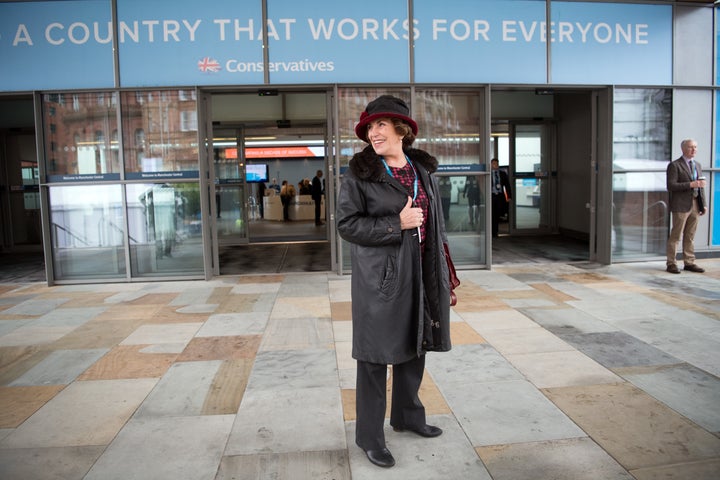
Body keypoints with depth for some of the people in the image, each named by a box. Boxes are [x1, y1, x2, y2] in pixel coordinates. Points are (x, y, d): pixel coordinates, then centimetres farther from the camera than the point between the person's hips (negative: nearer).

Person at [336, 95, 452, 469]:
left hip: (420, 275, 6)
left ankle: (407, 415, 39)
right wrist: (396, 224, -19)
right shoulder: (359, 173, -7)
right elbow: (346, 224, -11)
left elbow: (434, 222, 13)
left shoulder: (423, 170, 8)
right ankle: (369, 436, 19)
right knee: (376, 357, 1)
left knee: (415, 347, 17)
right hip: (379, 277, -5)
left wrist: (441, 274, 12)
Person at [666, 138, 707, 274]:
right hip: (681, 205, -7)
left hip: (695, 205, 7)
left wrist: (703, 204, 13)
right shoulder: (674, 165, -5)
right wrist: (690, 184, -21)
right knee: (676, 236, -3)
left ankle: (689, 262, 18)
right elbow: (671, 186, -14)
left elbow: (700, 186, 20)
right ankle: (671, 263, 3)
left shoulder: (697, 165, 18)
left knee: (690, 236, 11)